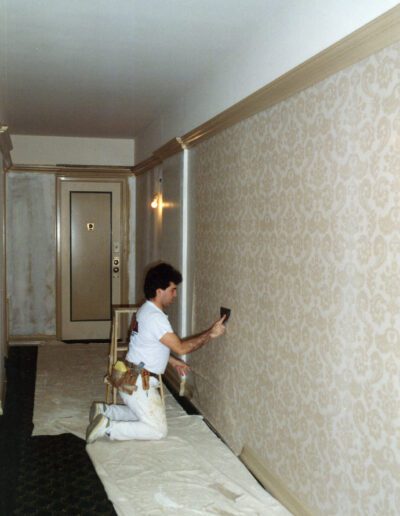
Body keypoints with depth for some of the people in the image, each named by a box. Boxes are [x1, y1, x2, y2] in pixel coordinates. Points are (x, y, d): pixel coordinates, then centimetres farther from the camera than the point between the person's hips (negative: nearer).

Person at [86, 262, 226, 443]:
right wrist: (211, 333, -17)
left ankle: (104, 411, 17)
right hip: (138, 383, -10)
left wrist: (172, 361, 19)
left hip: (132, 379, 10)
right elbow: (181, 347, -23)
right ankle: (107, 428, -7)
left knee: (143, 414, 27)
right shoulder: (155, 317, -23)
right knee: (158, 430, -1)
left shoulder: (147, 310, 9)